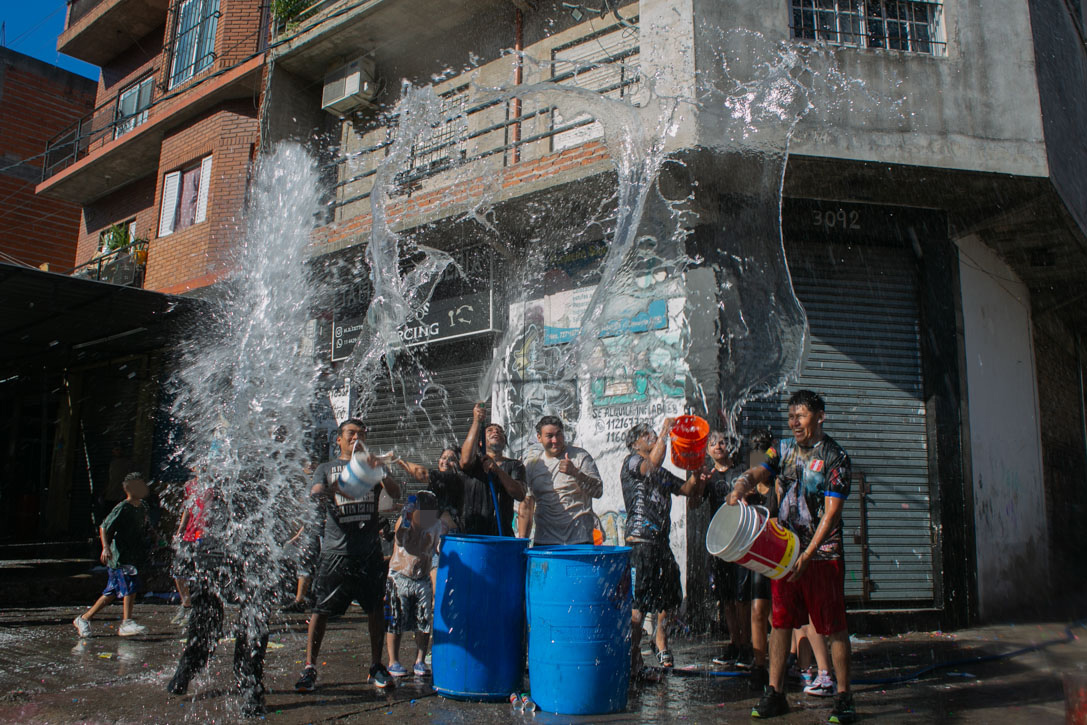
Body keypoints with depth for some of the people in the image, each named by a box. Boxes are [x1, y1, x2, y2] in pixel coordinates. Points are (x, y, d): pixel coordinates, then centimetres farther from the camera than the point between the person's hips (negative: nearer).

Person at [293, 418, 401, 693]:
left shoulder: (373, 466, 15)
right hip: (335, 550, -1)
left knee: (375, 608, 4)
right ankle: (309, 668, 10)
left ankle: (376, 666, 17)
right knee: (320, 609, -2)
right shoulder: (326, 469, 13)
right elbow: (315, 494, -6)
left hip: (370, 551, 2)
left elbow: (395, 493, 2)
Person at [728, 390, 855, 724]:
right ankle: (775, 693, 17)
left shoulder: (835, 457, -8)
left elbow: (831, 513, -12)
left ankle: (843, 697, 13)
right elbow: (756, 473, 0)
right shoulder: (784, 449, 9)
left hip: (822, 554, -5)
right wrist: (740, 487, -25)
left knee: (834, 626, 2)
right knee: (780, 621, 8)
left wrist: (807, 555, -18)